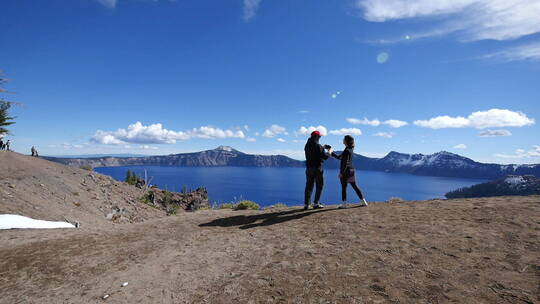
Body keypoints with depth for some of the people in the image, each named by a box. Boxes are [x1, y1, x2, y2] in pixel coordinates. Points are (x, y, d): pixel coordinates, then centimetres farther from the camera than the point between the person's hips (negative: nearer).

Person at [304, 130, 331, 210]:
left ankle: (306, 204, 7)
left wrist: (323, 147, 26)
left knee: (309, 186, 9)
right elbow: (325, 157, -12)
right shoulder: (318, 146, -14)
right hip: (317, 168, -6)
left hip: (309, 168, 6)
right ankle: (316, 204, 5)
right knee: (319, 186, 7)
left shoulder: (307, 145, 8)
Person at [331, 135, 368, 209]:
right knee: (355, 186, 14)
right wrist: (331, 153, 17)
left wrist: (341, 172, -17)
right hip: (352, 170, 9)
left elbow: (346, 163, -20)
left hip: (346, 171, -9)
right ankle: (363, 201, 18)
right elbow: (339, 157, 17)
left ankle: (344, 203, 6)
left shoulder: (347, 151, -16)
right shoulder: (350, 149, 12)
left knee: (344, 187, 1)